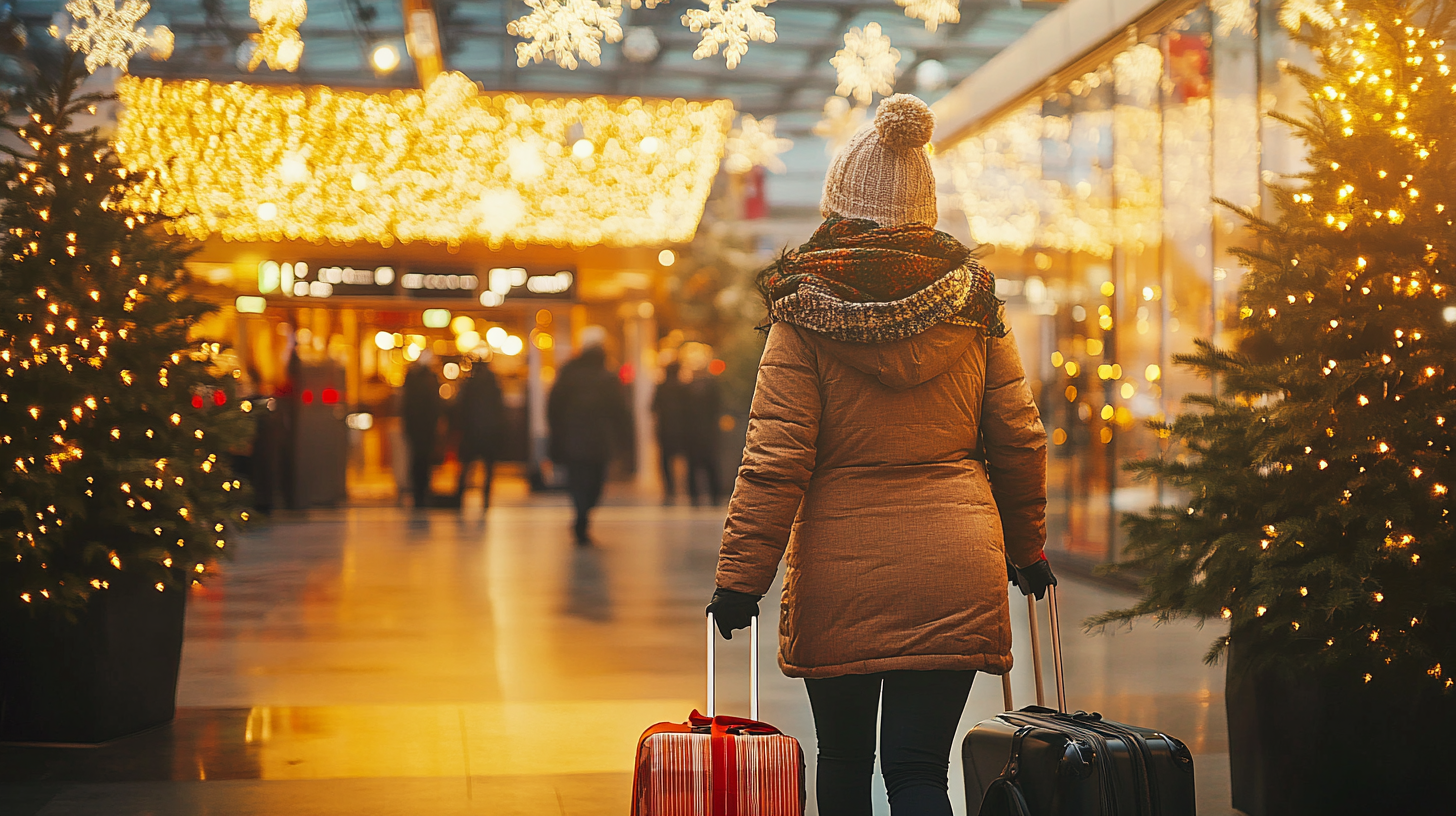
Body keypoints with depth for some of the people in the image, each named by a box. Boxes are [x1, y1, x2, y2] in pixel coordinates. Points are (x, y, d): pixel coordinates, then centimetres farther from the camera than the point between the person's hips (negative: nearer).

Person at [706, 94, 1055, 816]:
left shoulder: (804, 310, -5)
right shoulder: (973, 303, 3)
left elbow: (776, 457, -10)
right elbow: (1019, 442, 8)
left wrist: (740, 575, -6)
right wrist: (1026, 547, 21)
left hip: (840, 574, -1)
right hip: (954, 572, 2)